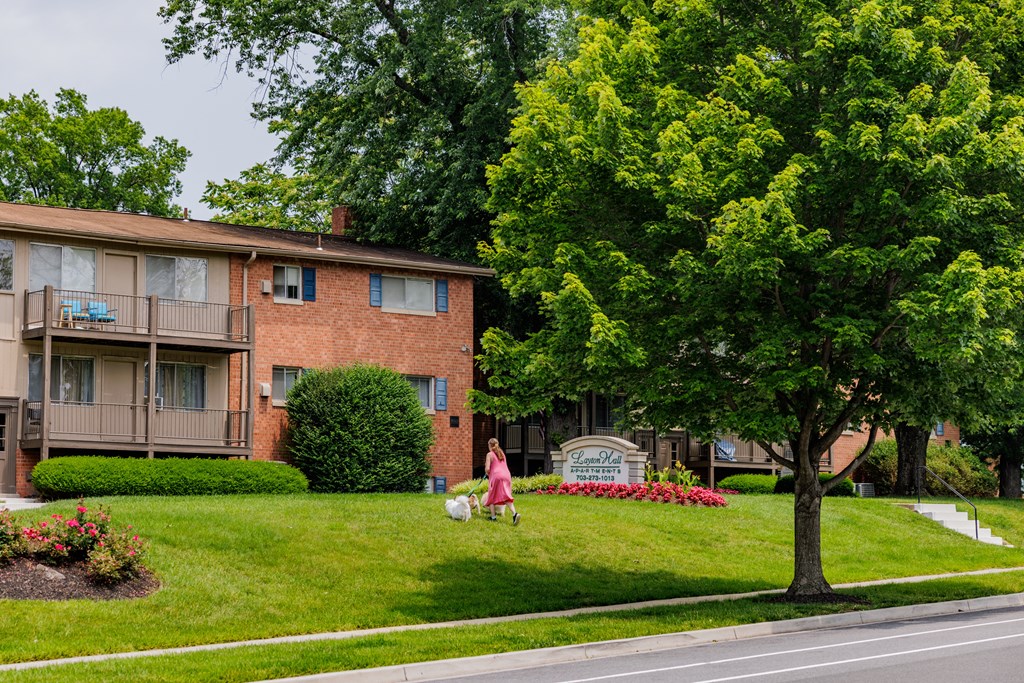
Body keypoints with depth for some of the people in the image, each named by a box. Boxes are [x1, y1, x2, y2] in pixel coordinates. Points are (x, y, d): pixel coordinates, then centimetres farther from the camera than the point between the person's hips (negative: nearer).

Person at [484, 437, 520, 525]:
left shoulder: (490, 454, 1)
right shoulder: (502, 453, 20)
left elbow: (487, 469, -7)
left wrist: (488, 474, 15)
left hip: (496, 475, -5)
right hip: (506, 475, 5)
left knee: (491, 496, 11)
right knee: (506, 497, -1)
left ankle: (493, 517, 9)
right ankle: (514, 513, -23)